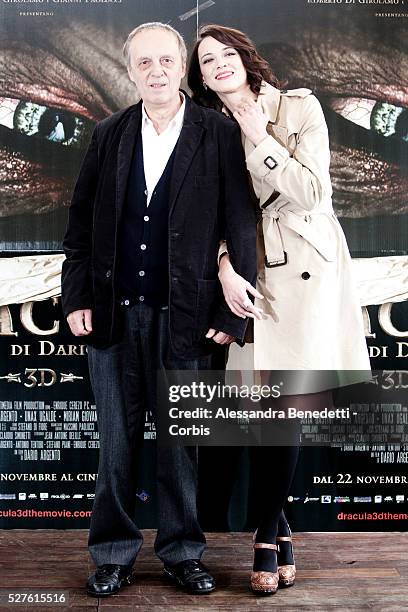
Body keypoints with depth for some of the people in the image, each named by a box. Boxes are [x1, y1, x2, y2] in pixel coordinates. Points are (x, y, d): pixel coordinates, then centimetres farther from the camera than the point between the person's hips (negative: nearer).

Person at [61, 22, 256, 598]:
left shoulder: (218, 134, -2)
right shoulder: (109, 134, 7)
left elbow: (241, 228, -4)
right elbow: (81, 221, 9)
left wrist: (232, 313, -7)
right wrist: (76, 298, 2)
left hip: (183, 314, -2)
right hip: (113, 312, 2)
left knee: (181, 439, 9)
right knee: (116, 439, 10)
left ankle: (183, 551, 26)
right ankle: (114, 553, 25)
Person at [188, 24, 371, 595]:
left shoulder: (300, 107, 0)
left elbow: (311, 192, -9)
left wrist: (261, 140, -12)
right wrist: (225, 266, -10)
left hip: (307, 269, -2)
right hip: (253, 271, 3)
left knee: (285, 408, -5)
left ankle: (268, 534, 14)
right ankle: (280, 529, 20)